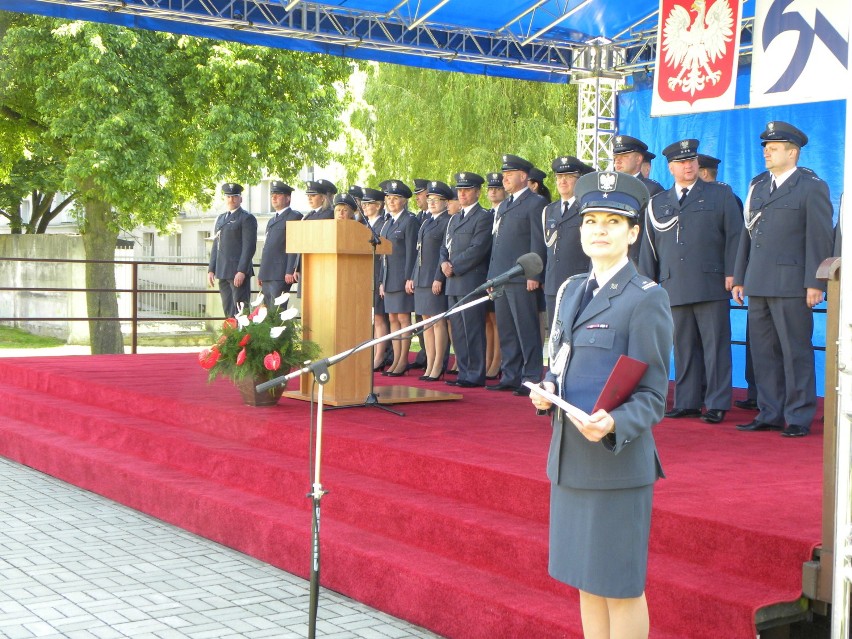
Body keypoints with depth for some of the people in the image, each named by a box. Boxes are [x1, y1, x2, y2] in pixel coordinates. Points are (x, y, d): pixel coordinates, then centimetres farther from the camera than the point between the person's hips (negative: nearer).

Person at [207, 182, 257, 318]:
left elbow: (249, 246, -11)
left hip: (239, 272, -7)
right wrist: (211, 270, 13)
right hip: (223, 272, 7)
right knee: (228, 311, 8)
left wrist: (242, 271, -18)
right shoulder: (220, 219, 19)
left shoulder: (247, 218, -4)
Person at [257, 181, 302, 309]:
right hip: (267, 274, 8)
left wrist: (290, 271, -19)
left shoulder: (294, 217, -3)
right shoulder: (272, 220, 25)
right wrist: (261, 274, 17)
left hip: (281, 275, -8)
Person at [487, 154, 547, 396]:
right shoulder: (503, 206, 21)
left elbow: (538, 242, -10)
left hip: (522, 279, -8)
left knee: (527, 331, -6)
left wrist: (533, 275, -16)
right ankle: (511, 376, 16)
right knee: (506, 331, 10)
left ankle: (532, 378, -4)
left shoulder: (535, 203, -4)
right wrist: (491, 276, 18)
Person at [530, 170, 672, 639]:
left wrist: (614, 425, -29)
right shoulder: (571, 290, 11)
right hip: (569, 457, 7)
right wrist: (545, 390, -3)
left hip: (618, 461, -7)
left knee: (620, 586, 3)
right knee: (586, 579, 16)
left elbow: (652, 395, -11)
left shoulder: (646, 298, -10)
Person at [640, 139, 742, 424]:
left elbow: (734, 235, 4)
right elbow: (648, 246, 17)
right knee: (684, 348, 5)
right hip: (674, 288, 3)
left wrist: (731, 273, -5)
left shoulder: (720, 194, 10)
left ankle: (717, 404, 2)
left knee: (715, 345, -2)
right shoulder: (657, 203, 17)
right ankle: (686, 402, 12)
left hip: (712, 286, -3)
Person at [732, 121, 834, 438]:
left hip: (791, 285, -6)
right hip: (758, 284, 6)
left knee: (795, 352, -2)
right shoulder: (758, 185, 17)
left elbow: (820, 238, -7)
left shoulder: (812, 187, -2)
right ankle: (770, 414, 17)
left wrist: (815, 283, -13)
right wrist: (739, 277, 15)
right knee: (764, 352, 9)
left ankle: (799, 417, 5)